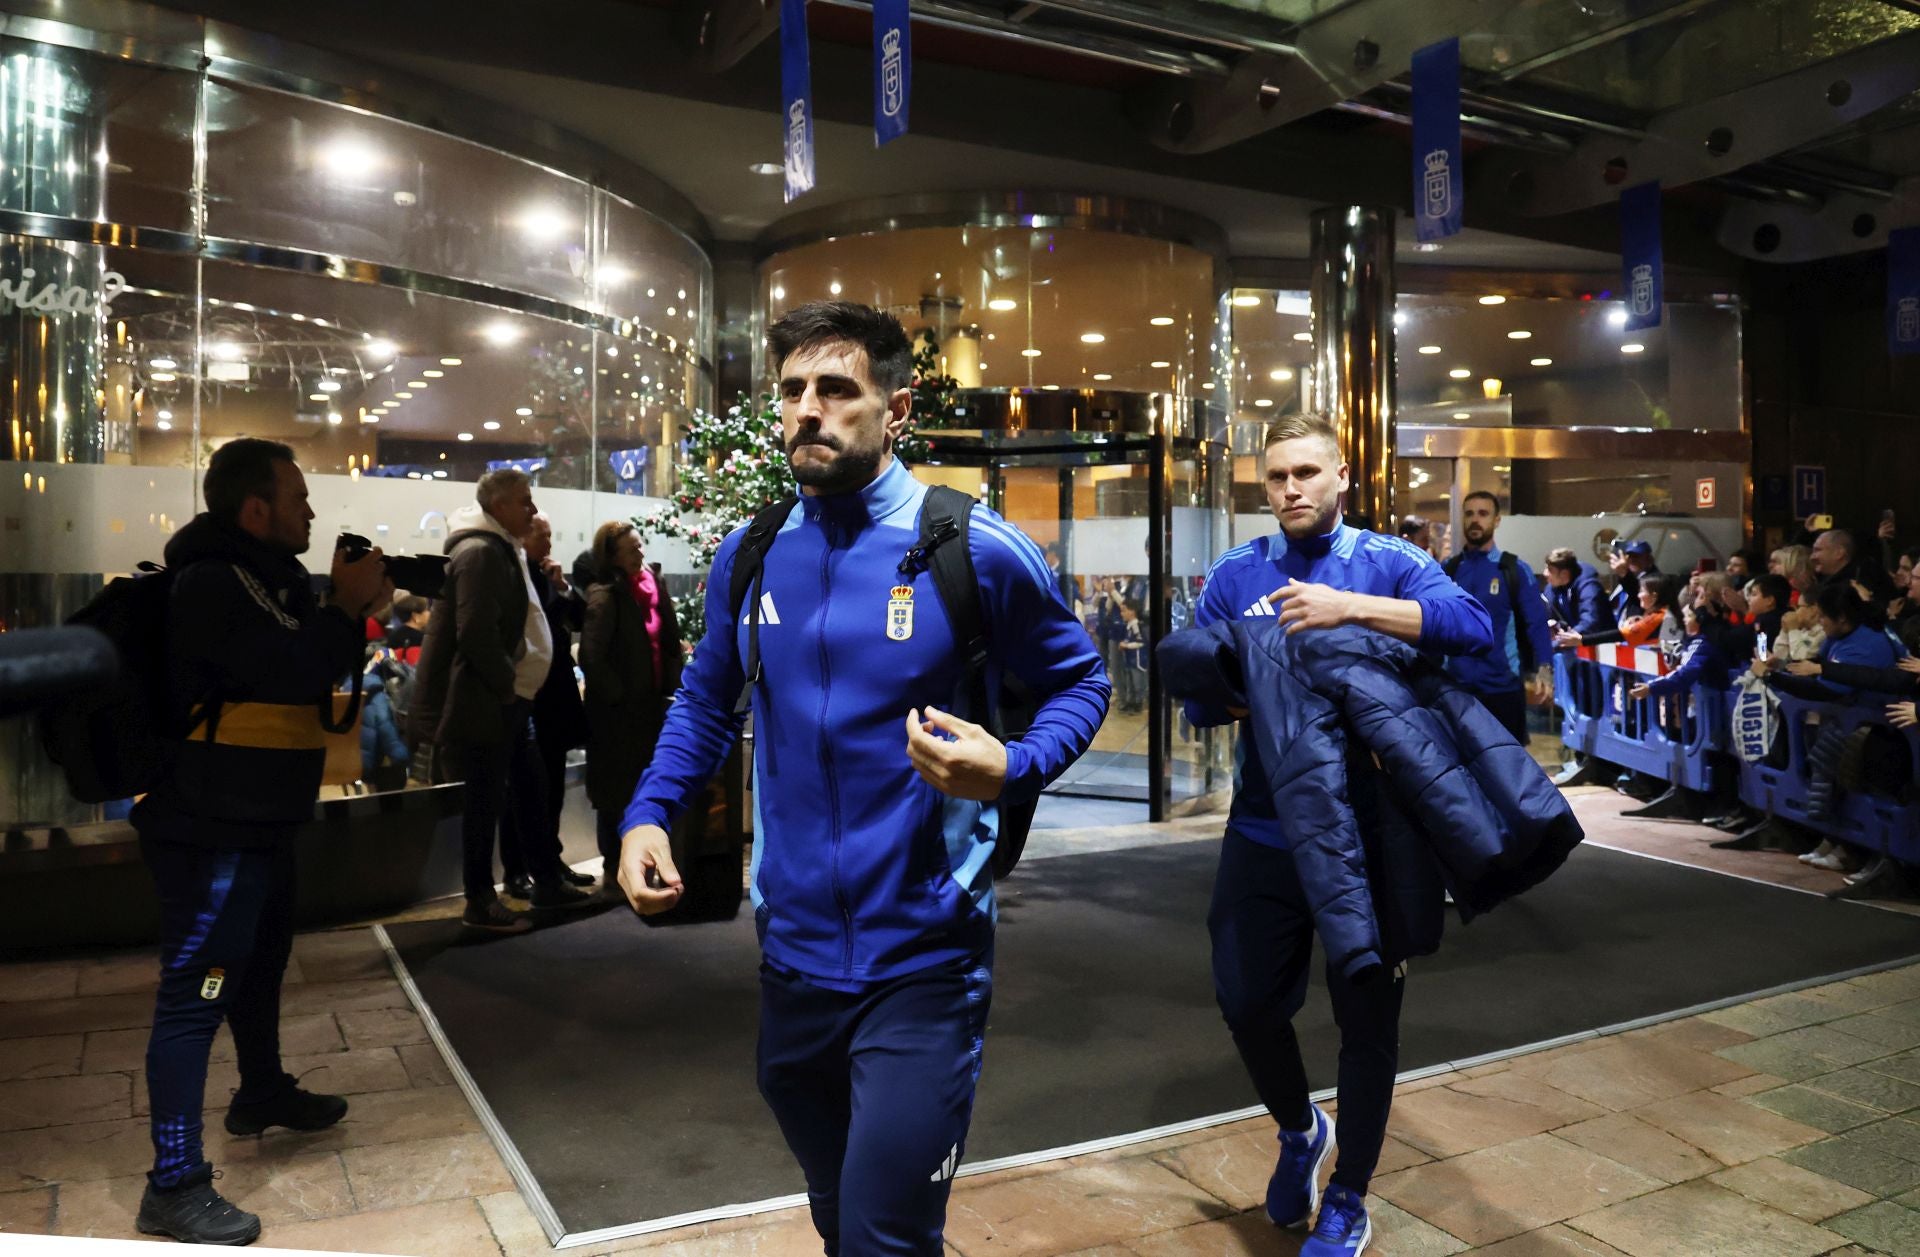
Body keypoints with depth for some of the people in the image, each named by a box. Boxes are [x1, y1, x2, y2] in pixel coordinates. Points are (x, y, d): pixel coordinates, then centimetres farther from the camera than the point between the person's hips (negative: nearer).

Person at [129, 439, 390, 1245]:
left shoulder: (261, 575, 14)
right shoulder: (214, 581, -19)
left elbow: (304, 665, 17)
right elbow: (298, 672, -27)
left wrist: (351, 608, 2)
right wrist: (349, 606, -12)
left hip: (255, 823, 11)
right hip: (212, 831, -11)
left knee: (261, 963, 25)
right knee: (195, 995, -6)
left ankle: (262, 1093, 45)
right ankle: (174, 1186, 1)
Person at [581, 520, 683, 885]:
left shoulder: (652, 587, 6)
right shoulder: (605, 596, -14)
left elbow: (670, 640, 13)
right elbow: (590, 656, -21)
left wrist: (672, 685, 5)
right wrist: (618, 695, -14)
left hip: (649, 704, 6)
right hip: (617, 709, -6)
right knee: (617, 791, 5)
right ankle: (615, 869, 17)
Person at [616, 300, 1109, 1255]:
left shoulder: (973, 549, -11)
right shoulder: (749, 557, 2)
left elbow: (1078, 681, -1)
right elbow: (706, 700, 15)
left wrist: (1009, 771, -20)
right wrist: (648, 814, 0)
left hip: (923, 961, -5)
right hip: (792, 953, 5)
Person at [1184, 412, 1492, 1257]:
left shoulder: (1388, 563, -3)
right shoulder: (1234, 575, 3)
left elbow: (1474, 625, -21)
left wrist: (1350, 606, -29)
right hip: (1266, 831, 2)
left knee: (1366, 1019, 9)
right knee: (1247, 1001, 11)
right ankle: (1300, 1132, 43)